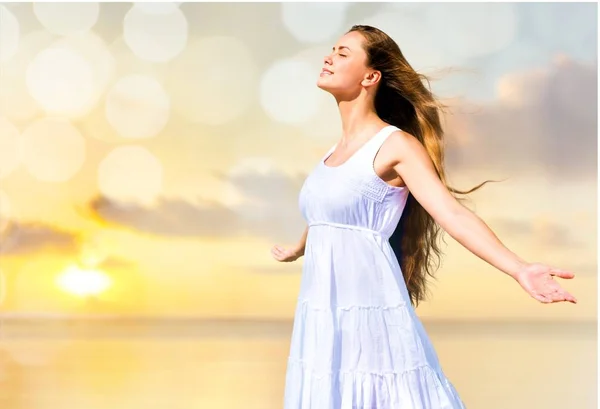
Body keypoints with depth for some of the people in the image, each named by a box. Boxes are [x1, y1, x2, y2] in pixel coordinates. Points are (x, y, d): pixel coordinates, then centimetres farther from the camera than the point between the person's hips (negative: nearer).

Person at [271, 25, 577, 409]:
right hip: (321, 318, 7)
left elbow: (452, 212, -20)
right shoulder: (336, 150, 13)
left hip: (369, 313, -7)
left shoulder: (395, 144, -9)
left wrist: (521, 270, -34)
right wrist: (296, 249, 51)